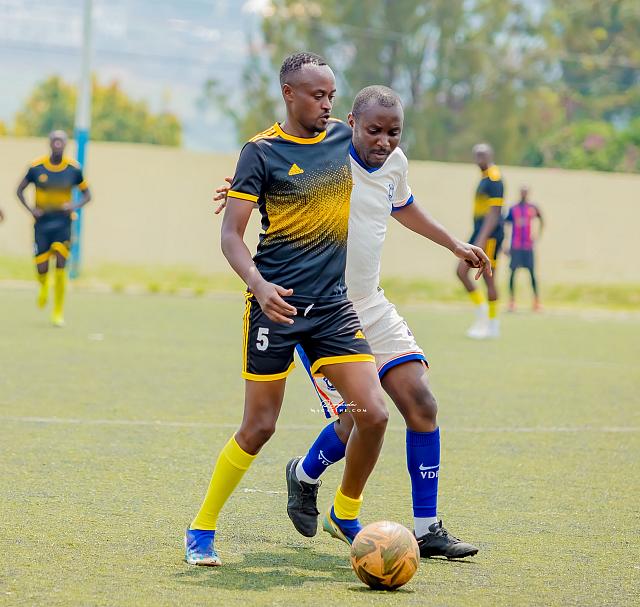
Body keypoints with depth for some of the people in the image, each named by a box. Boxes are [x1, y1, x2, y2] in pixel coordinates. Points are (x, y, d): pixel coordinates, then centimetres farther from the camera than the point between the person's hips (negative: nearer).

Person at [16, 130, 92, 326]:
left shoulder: (74, 168, -4)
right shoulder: (36, 167, -5)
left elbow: (87, 194, 6)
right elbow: (20, 190, 5)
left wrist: (75, 206, -14)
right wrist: (30, 208, -11)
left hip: (62, 222, -1)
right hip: (42, 222, 1)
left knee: (61, 264, -15)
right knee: (42, 269, -3)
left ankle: (58, 313, -5)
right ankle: (44, 286, 37)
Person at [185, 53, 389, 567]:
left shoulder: (345, 137, 7)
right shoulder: (261, 151, -7)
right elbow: (231, 234, -11)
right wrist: (258, 284, -25)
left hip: (333, 304, 4)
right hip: (276, 305, -4)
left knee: (374, 413, -7)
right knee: (259, 427, -2)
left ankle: (346, 514, 17)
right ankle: (202, 529, 16)